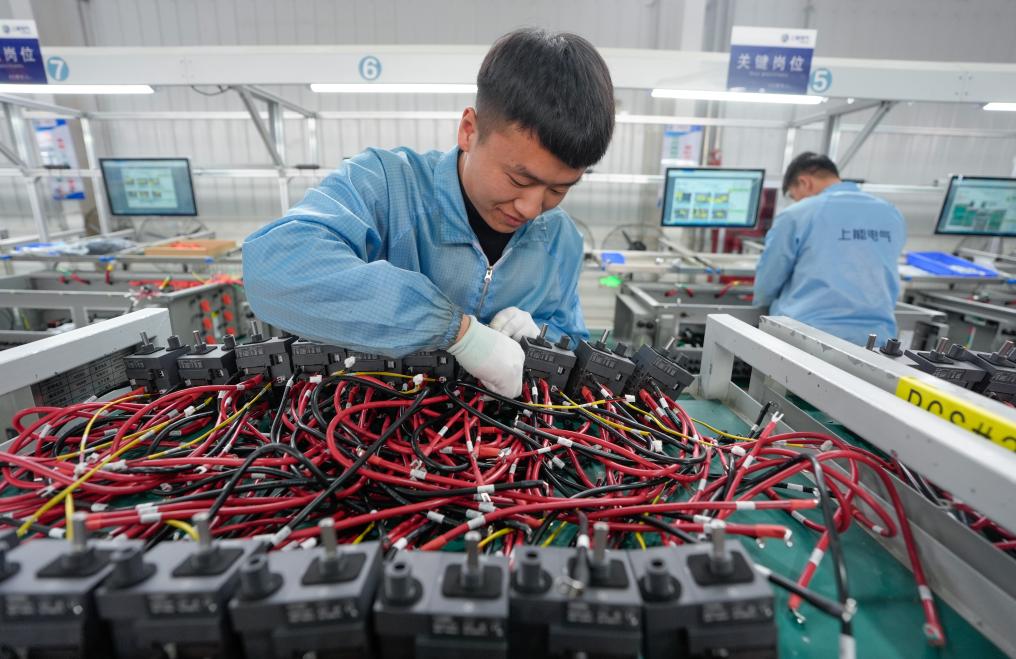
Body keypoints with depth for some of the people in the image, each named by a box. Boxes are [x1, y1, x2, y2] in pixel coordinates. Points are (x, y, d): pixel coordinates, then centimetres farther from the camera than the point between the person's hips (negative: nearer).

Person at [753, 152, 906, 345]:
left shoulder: (795, 216, -5)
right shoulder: (892, 215, 11)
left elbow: (766, 283, 4)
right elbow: (889, 286, 24)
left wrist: (763, 307, 25)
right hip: (874, 336, 5)